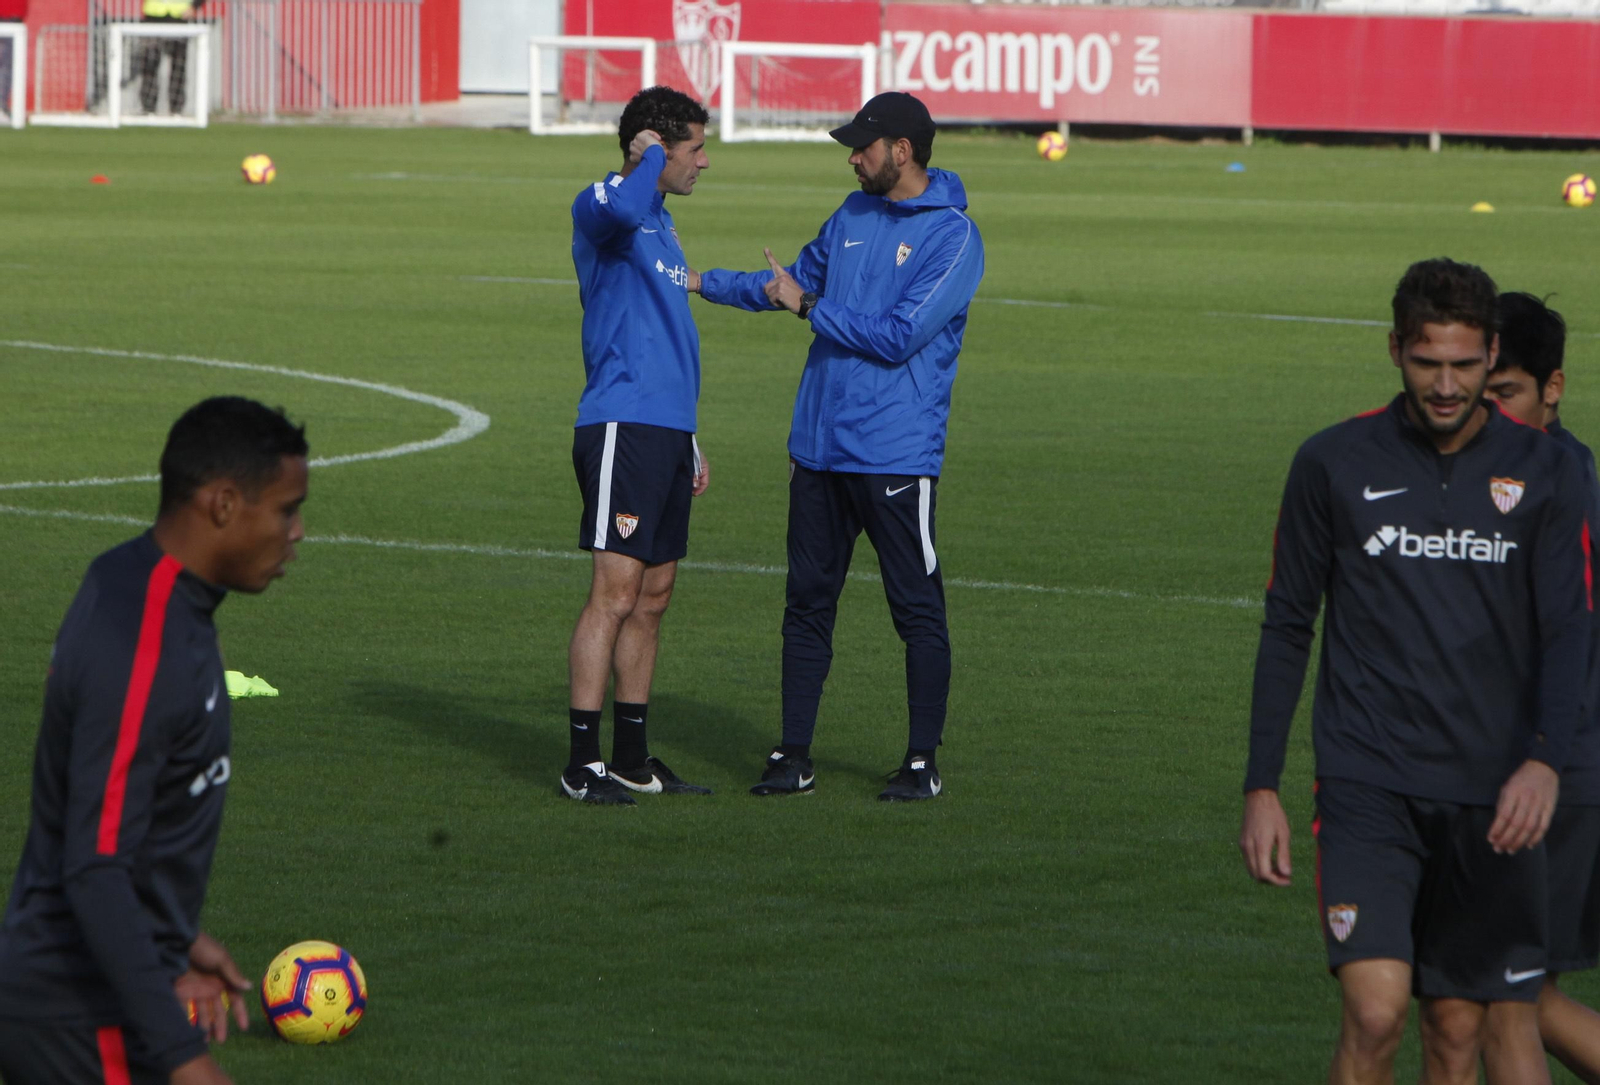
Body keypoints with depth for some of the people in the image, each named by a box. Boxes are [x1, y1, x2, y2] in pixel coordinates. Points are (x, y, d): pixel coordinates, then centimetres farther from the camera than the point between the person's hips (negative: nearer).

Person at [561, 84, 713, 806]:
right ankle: (583, 764, -8)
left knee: (653, 597, 11)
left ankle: (632, 759, 16)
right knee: (616, 594, -10)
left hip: (665, 433, 10)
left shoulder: (661, 225, 22)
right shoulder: (602, 209, -8)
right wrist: (647, 156, -17)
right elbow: (624, 206, -37)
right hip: (622, 429, -9)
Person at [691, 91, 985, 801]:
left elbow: (901, 335, -19)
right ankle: (793, 757, 14)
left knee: (918, 610, -1)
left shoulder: (953, 236, -11)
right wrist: (702, 282, 21)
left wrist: (809, 307, -12)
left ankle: (923, 762, 6)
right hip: (820, 448, 7)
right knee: (808, 603, 9)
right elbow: (799, 278, 27)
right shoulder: (854, 215, 12)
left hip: (896, 452, -7)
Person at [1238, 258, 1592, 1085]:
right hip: (1367, 783, -2)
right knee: (1375, 1010, -18)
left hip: (1492, 799, 2)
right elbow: (1287, 626, 8)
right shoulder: (1333, 465, 1)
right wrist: (1262, 785, 3)